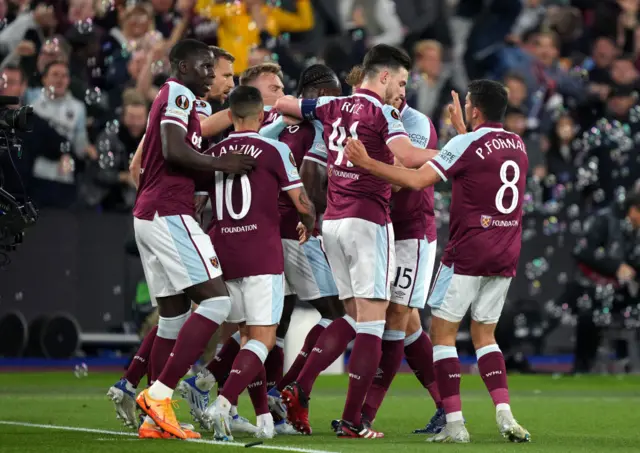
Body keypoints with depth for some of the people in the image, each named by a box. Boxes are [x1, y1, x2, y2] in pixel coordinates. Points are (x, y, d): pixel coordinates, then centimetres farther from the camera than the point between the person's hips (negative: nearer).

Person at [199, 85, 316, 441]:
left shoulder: (212, 155, 8)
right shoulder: (275, 150, -3)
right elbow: (302, 203, -4)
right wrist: (309, 224, 19)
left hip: (224, 257, 5)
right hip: (263, 257, -5)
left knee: (248, 336, 16)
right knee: (263, 340, -5)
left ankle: (265, 418, 14)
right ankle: (224, 402, -25)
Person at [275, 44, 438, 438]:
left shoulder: (332, 107, 11)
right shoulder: (381, 113, -8)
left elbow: (281, 104, 23)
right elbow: (407, 156, -23)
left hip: (332, 221, 7)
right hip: (368, 221, -7)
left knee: (353, 317, 16)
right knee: (372, 322, -4)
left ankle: (299, 390, 3)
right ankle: (351, 421, -7)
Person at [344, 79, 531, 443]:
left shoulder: (466, 144, -12)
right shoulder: (518, 146, 9)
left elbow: (417, 180, -18)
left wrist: (367, 162, -13)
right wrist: (461, 128, 38)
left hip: (468, 255, -6)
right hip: (506, 258, 6)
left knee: (442, 332, 3)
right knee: (485, 335, 15)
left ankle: (455, 423, -5)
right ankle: (505, 417, -2)